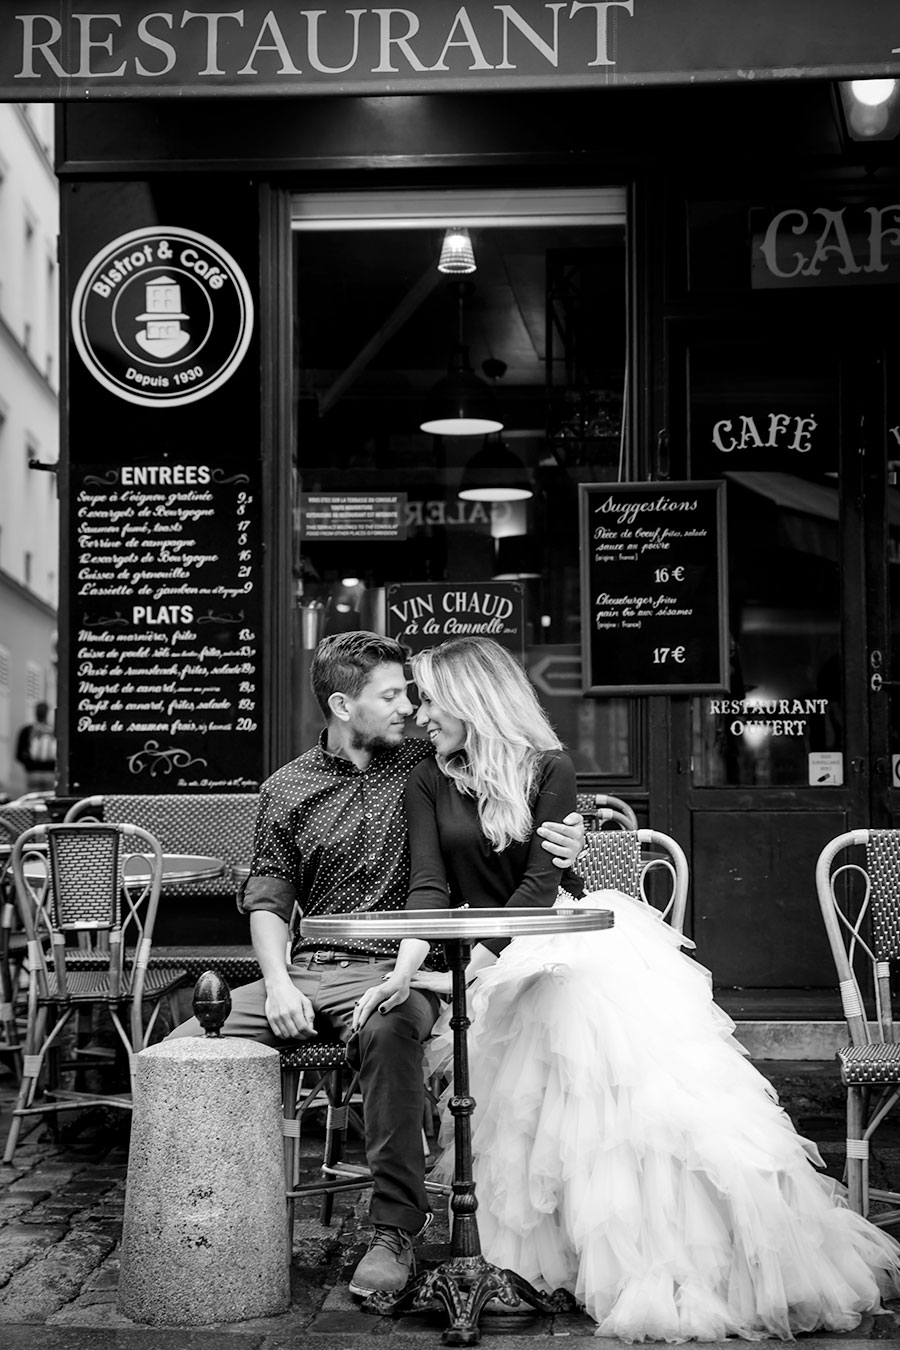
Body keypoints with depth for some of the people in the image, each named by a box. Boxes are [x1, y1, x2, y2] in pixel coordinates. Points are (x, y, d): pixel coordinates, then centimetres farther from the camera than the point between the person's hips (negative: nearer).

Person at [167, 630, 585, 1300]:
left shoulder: (430, 766, 8)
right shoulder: (286, 791, 12)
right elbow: (268, 899, 9)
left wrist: (565, 842, -13)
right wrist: (279, 985, -9)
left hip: (393, 967, -3)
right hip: (305, 970, 3)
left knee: (388, 1031, -39)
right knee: (182, 1045, -18)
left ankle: (396, 1229, -29)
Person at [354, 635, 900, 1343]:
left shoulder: (548, 770, 2)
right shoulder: (428, 784, 8)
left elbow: (540, 885, -8)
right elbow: (429, 886, -4)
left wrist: (462, 972, -20)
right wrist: (406, 971, -23)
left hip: (550, 936, 0)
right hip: (478, 957, 0)